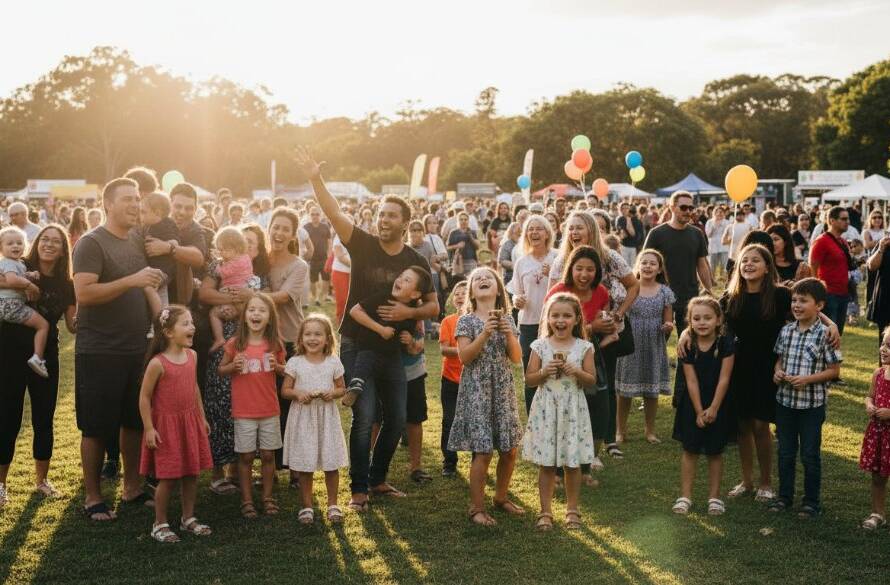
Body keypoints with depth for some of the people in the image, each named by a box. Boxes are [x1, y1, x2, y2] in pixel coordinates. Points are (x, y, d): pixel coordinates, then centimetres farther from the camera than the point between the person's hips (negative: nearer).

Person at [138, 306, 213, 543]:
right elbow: (144, 397, -13)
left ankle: (188, 518, 28)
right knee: (168, 477, 0)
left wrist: (202, 417, 16)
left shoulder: (192, 356, 1)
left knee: (192, 473, 12)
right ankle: (160, 524, 15)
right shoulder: (157, 363, -18)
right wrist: (149, 428, -14)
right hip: (166, 425, -6)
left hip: (190, 422, 6)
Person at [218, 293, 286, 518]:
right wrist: (233, 366, -15)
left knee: (268, 455, 9)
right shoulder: (235, 344, -6)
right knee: (246, 456, 5)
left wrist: (277, 366, -10)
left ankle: (268, 497, 23)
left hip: (270, 410, 2)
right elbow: (221, 370, 5)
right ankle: (246, 500, 18)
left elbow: (286, 370, 11)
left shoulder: (275, 344, -1)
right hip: (244, 411, -1)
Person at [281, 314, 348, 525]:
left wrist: (333, 393, -12)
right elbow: (285, 391, 2)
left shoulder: (333, 362, 2)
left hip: (327, 416, 1)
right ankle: (306, 506, 17)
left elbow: (342, 388, 9)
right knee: (304, 465, 4)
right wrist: (298, 393, -18)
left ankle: (332, 505, 18)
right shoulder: (295, 363, -1)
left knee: (331, 463, 4)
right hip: (303, 417, -1)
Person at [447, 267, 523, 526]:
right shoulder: (466, 321, -3)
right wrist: (485, 333, -21)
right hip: (477, 390, -5)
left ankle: (501, 497, 30)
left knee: (509, 449, 9)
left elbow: (517, 358, 3)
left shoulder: (506, 319, 8)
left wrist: (509, 334, -13)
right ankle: (477, 508, 4)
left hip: (503, 390, 5)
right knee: (483, 451, -8)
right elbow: (464, 357, -13)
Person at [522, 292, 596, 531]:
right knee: (546, 464, 5)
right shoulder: (540, 346, -2)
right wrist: (545, 372, -17)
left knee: (572, 463, 7)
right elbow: (529, 379, 1)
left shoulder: (584, 347, -2)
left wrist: (577, 372, -17)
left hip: (572, 409, 0)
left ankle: (572, 509, 23)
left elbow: (592, 380, 1)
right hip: (546, 408, 0)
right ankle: (545, 510, 17)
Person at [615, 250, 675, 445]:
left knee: (652, 390, 10)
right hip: (630, 346, -1)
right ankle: (621, 430, 18)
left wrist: (669, 326, -15)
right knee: (625, 390, 4)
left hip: (654, 347, 1)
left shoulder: (665, 292, 2)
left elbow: (668, 321, 7)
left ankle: (650, 430, 26)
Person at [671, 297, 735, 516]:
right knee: (690, 450, 4)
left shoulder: (725, 343, -12)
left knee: (715, 452, 7)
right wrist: (699, 411, -11)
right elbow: (691, 381, -8)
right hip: (692, 403, 1)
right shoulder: (688, 345, -9)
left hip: (718, 404, -1)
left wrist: (713, 409, -14)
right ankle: (685, 496, 12)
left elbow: (723, 379, -12)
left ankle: (714, 497, 18)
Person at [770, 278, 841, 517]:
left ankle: (812, 501, 20)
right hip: (785, 400, 5)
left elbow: (834, 370, -9)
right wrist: (778, 372, -7)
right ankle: (784, 496, 28)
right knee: (785, 452, 15)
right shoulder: (786, 331, 3)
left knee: (810, 455, 6)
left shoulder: (825, 334, -12)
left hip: (812, 403, -5)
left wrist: (808, 379, -20)